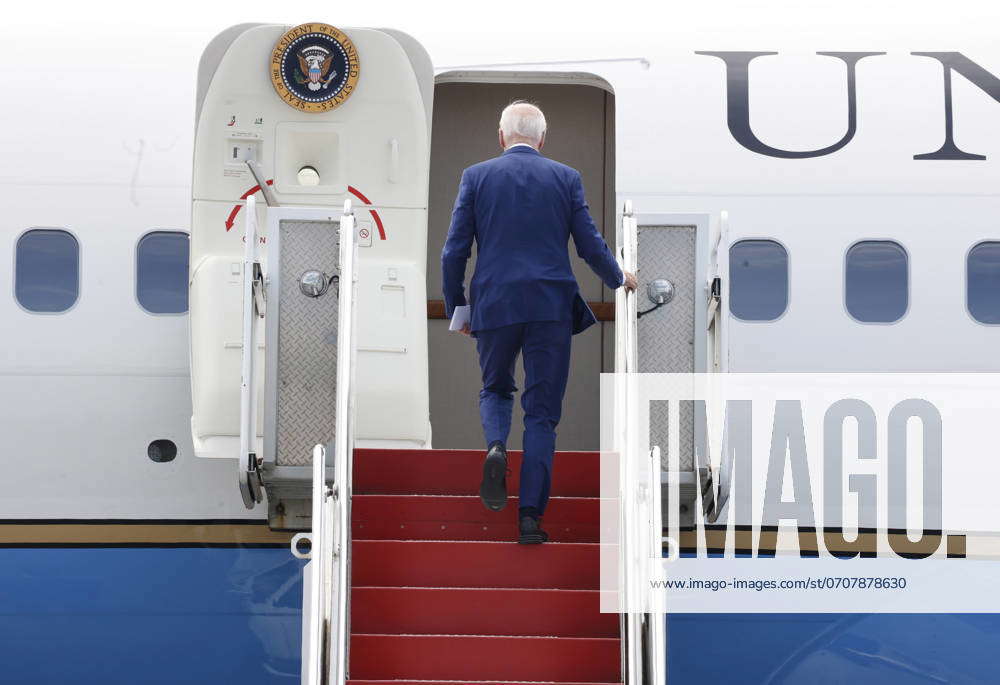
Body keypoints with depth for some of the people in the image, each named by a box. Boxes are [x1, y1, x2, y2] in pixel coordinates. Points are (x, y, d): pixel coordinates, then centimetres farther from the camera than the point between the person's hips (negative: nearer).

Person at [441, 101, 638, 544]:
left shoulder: (476, 176, 4)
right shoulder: (566, 178, 5)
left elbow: (454, 252, 1)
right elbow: (590, 246, 5)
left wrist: (456, 307, 13)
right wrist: (619, 279, 24)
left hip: (493, 305, 0)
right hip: (551, 307, 0)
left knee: (495, 390, 23)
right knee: (542, 412, 6)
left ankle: (496, 447, -9)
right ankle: (531, 515, 1)